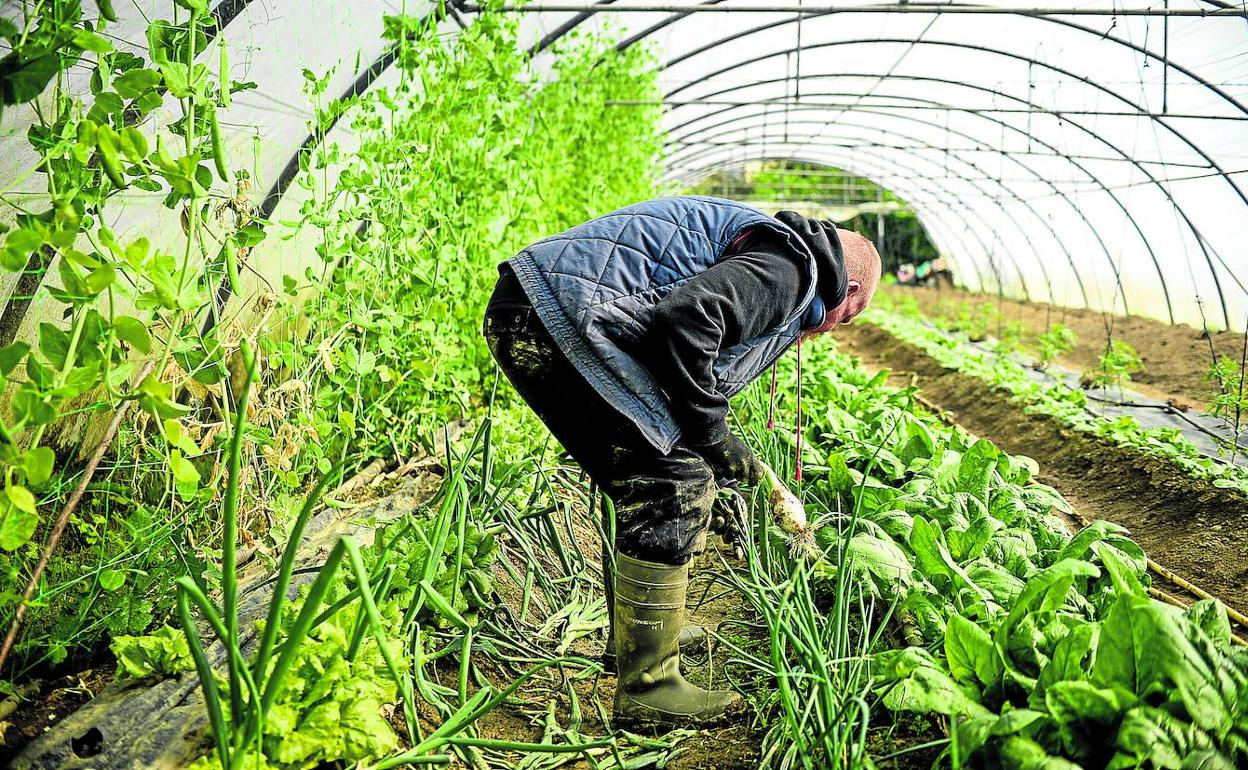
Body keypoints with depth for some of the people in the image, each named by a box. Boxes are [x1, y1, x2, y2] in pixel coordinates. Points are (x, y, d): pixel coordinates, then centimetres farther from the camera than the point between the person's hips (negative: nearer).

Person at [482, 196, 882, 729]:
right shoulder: (790, 269, -4)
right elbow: (688, 316, -22)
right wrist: (712, 435, -9)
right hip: (560, 317, -11)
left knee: (642, 479, 21)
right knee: (675, 482, -7)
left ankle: (637, 630, 36)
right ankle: (647, 688, 1)